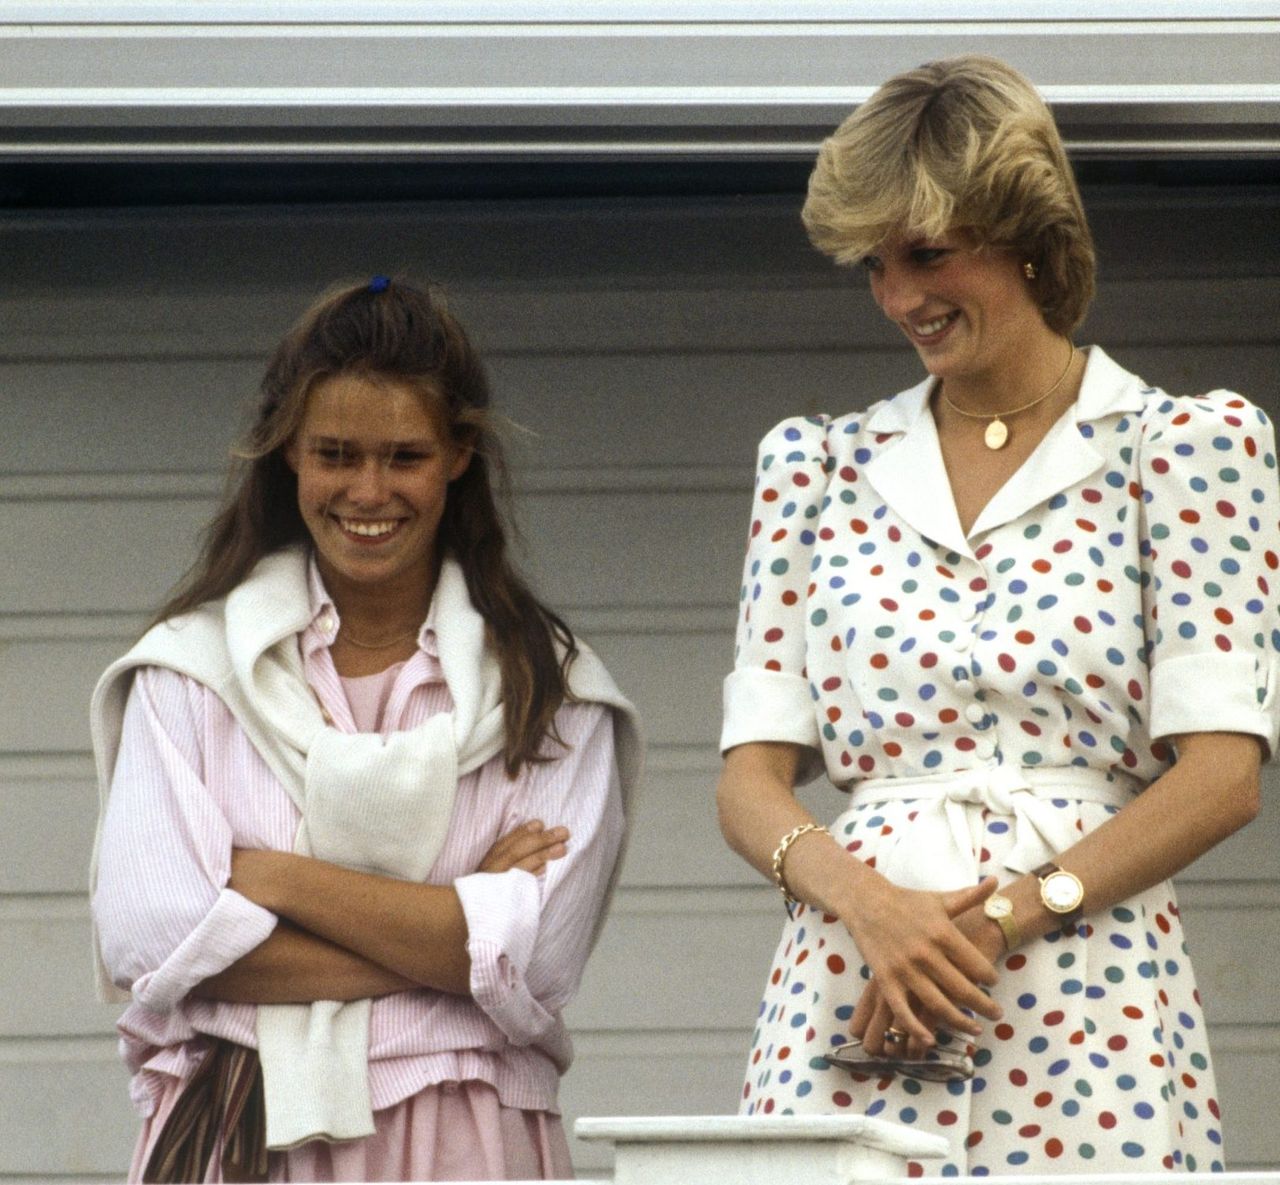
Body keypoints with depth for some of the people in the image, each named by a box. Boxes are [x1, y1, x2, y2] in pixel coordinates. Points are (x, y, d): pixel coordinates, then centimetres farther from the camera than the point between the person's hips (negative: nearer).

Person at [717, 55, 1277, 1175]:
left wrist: (1003, 917, -13)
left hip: (1087, 1012, -2)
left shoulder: (1188, 446, 5)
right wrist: (870, 902, -11)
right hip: (845, 1008, 3)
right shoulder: (818, 465, 14)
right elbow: (753, 778, 9)